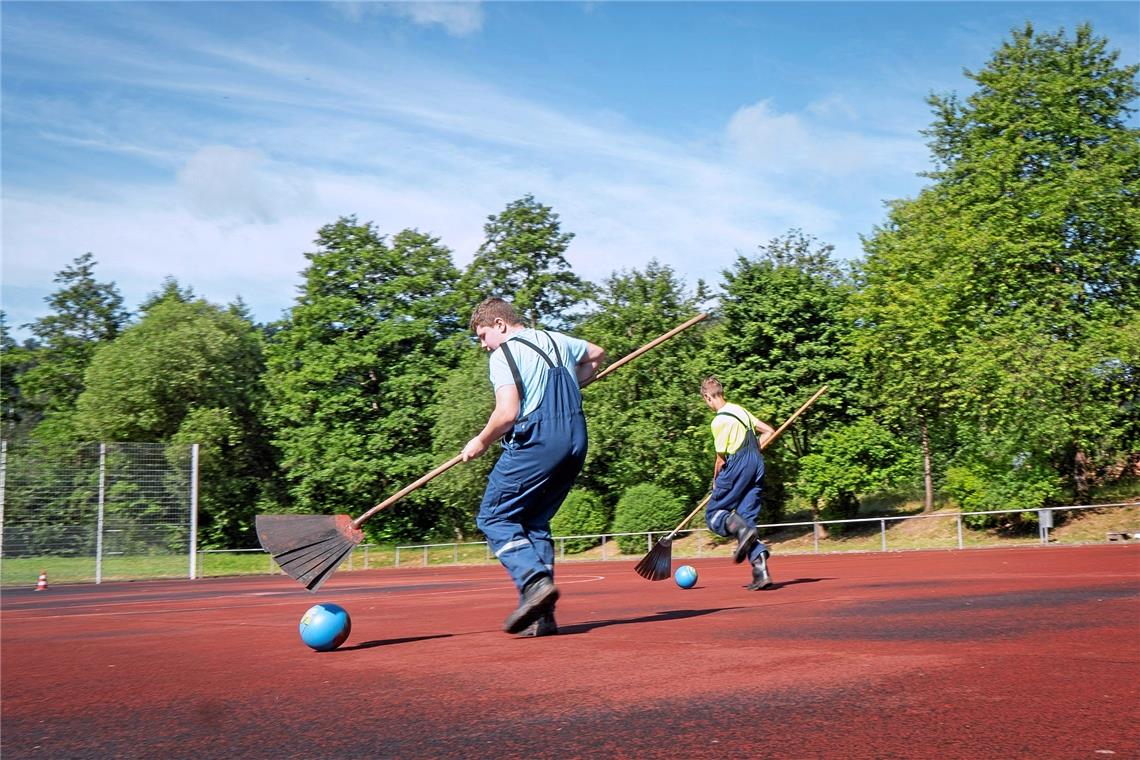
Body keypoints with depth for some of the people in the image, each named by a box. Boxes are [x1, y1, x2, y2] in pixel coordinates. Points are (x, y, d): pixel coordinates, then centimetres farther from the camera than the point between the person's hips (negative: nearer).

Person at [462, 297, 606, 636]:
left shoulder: (504, 353, -5)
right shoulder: (556, 339, 19)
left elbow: (508, 412, -16)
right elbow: (597, 354, 38)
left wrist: (480, 442, 0)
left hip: (536, 443, -8)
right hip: (576, 442, 8)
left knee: (494, 517, 2)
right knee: (534, 522, 14)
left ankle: (535, 582, -20)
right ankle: (541, 615, 7)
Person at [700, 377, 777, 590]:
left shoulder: (720, 420, -9)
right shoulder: (740, 409, 15)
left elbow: (721, 459, -8)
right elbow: (769, 431, 20)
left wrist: (715, 481, 8)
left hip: (738, 464, -8)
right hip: (757, 463, 8)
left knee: (714, 513, 5)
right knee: (747, 517, 9)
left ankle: (742, 530, -26)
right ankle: (761, 571, -5)